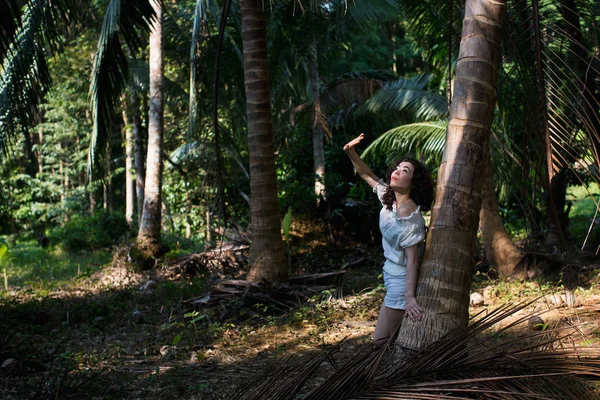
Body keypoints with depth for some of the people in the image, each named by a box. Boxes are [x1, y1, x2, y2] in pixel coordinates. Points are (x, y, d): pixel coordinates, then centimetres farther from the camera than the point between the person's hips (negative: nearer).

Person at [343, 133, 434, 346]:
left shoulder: (411, 218, -27)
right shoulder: (389, 197, -4)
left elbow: (412, 259, -28)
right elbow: (367, 175, 9)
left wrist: (409, 297, -32)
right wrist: (351, 153, -8)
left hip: (402, 280, -9)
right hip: (391, 274, 9)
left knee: (381, 340, -5)